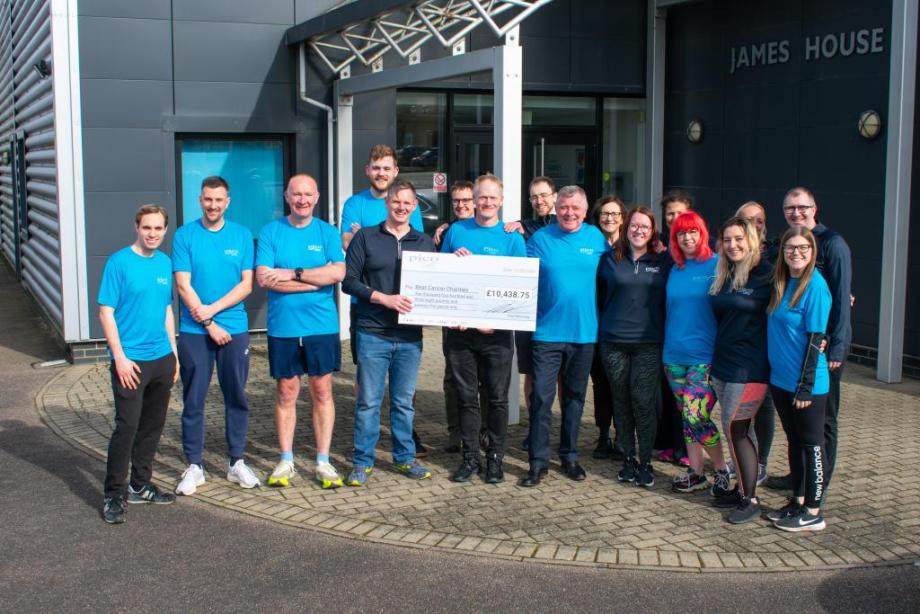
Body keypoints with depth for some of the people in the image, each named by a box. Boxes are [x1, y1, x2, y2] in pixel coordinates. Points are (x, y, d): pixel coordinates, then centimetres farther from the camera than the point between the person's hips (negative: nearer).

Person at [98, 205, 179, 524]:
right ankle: (114, 495, 3)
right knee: (127, 426, -7)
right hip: (130, 361, -6)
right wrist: (120, 358, -15)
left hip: (162, 358, 6)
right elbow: (106, 312, -10)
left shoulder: (165, 262, 8)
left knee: (153, 425, 13)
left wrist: (174, 353, 14)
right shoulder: (119, 262, -9)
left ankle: (140, 485, 26)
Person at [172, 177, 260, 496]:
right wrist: (210, 325, -10)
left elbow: (246, 284, -1)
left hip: (235, 328, 1)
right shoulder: (184, 235, 0)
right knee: (193, 400, 3)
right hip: (194, 331, -1)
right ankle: (194, 466, 13)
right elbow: (183, 286, -5)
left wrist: (212, 309, -12)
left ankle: (237, 462, 19)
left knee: (236, 397, 7)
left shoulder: (242, 236, 4)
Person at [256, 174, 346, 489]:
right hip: (282, 327, 0)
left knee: (322, 392, 5)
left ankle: (323, 462, 14)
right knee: (286, 393, 8)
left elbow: (338, 272, -11)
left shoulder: (327, 232, 4)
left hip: (322, 326, 0)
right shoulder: (271, 232, 2)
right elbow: (263, 277, -10)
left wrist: (293, 273, -14)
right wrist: (316, 280, -12)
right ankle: (286, 461, 19)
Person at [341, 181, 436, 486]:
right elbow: (349, 281, -4)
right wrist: (384, 298, -14)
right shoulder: (365, 237, 2)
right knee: (368, 401, 2)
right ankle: (362, 462, 12)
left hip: (410, 337, 3)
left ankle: (404, 458, 23)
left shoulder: (425, 243, 11)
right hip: (373, 334, -3)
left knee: (404, 402, 11)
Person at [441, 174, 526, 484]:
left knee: (497, 398, 5)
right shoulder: (456, 231, 8)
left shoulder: (512, 237, 1)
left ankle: (495, 458, 18)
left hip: (496, 331, -1)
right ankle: (470, 457, 18)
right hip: (459, 328, 2)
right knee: (466, 396, 8)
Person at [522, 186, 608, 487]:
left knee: (575, 397, 13)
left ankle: (569, 456, 26)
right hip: (547, 331, -2)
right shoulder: (540, 238, -1)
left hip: (584, 332, 2)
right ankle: (538, 460, 5)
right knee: (541, 397, -5)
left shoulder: (596, 237, 4)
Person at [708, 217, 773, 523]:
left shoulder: (766, 275, -10)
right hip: (722, 364, 7)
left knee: (735, 428, -7)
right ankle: (742, 489, 22)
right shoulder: (724, 277, 13)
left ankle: (750, 499, 2)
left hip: (750, 368, -7)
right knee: (739, 429, 13)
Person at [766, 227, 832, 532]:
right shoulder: (780, 283, 8)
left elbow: (815, 339, -16)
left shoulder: (815, 285, -14)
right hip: (781, 380, 7)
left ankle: (813, 513, 11)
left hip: (806, 382, -7)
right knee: (794, 441, 16)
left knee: (811, 445, 3)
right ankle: (798, 501, 27)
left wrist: (805, 386, -17)